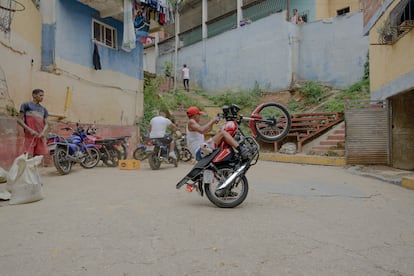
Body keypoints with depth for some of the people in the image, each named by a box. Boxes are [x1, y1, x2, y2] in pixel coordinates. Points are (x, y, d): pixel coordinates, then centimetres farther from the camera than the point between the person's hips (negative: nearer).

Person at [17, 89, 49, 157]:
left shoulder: (43, 109, 18)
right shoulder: (26, 105, 5)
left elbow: (46, 124, 13)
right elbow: (19, 120, 0)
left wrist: (43, 132, -8)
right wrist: (30, 130, -13)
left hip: (41, 136, 4)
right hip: (30, 135, -4)